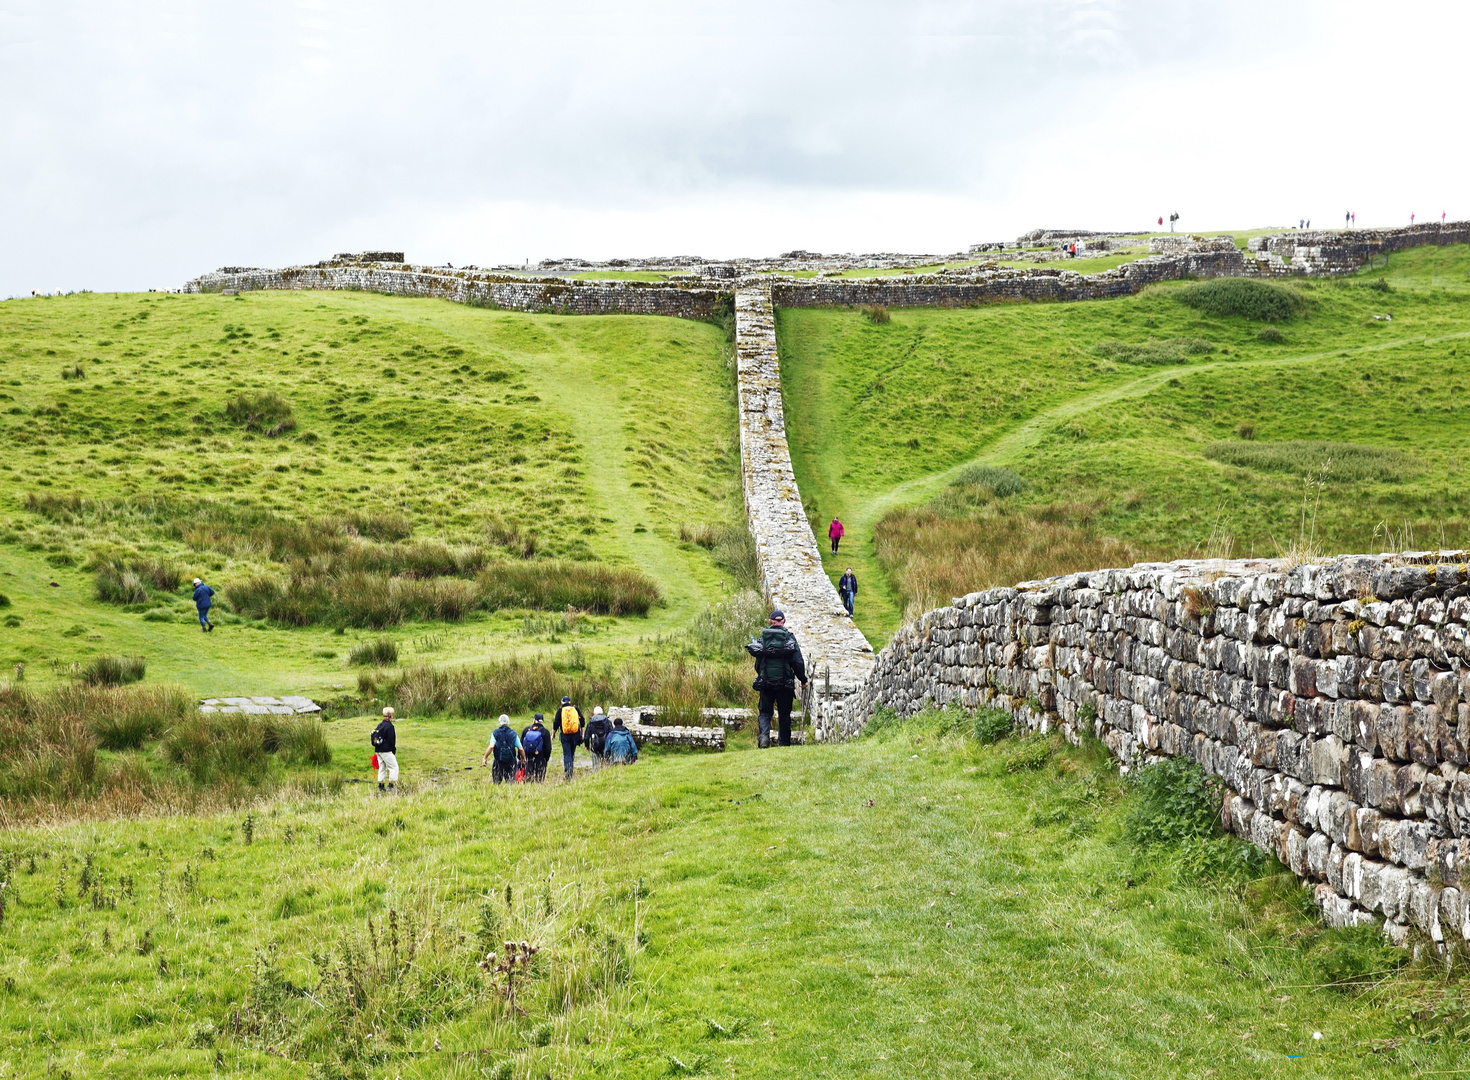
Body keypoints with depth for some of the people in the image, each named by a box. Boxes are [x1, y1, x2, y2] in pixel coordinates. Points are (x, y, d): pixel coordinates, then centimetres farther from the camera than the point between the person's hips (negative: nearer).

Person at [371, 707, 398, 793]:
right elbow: (391, 741, -15)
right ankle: (390, 786, -5)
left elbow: (375, 739, 15)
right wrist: (394, 751, -5)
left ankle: (380, 786, 15)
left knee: (382, 768, 15)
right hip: (387, 751, -9)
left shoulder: (379, 726, 11)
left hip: (379, 750, 9)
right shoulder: (389, 726, -15)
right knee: (394, 767, -2)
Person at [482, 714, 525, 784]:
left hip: (499, 761, 0)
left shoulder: (495, 733, -3)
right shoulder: (513, 733, 0)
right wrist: (524, 758, 14)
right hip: (511, 761, 0)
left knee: (497, 781, 10)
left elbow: (491, 746, -17)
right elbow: (520, 749, -1)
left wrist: (485, 758, -13)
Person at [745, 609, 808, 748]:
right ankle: (785, 743, 17)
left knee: (765, 712, 10)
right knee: (784, 715, 11)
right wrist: (803, 680, 9)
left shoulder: (763, 637, 0)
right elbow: (798, 662, -4)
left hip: (765, 682, 1)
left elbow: (758, 662, 8)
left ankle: (764, 735, -16)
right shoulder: (789, 638, -5)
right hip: (785, 683, -1)